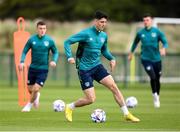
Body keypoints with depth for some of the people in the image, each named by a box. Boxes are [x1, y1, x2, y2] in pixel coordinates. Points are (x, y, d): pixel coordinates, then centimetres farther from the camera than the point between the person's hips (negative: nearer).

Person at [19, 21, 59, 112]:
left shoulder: (49, 40, -6)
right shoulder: (32, 39, -5)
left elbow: (55, 52, 6)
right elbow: (25, 51, 2)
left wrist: (54, 61, -14)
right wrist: (22, 62, -14)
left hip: (43, 69, -2)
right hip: (32, 68, 2)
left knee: (36, 89, -11)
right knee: (30, 89, 9)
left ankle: (29, 105, 15)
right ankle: (36, 96, 46)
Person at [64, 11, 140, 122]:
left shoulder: (104, 36, 6)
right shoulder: (86, 33, -14)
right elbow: (67, 42, -13)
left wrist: (112, 59, 7)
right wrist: (70, 57, -25)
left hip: (97, 66, 6)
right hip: (84, 69, -6)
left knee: (114, 86, -9)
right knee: (91, 99, -9)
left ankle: (127, 114, -2)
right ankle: (69, 108, 18)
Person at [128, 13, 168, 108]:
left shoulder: (157, 32, -5)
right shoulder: (140, 33, -1)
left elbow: (165, 42, -5)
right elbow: (135, 43, 16)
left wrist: (163, 48, -27)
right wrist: (131, 53, 25)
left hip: (156, 59, 1)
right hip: (146, 59, -1)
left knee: (157, 79, 9)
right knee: (152, 77, -20)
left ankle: (157, 97, 32)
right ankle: (154, 95, 2)